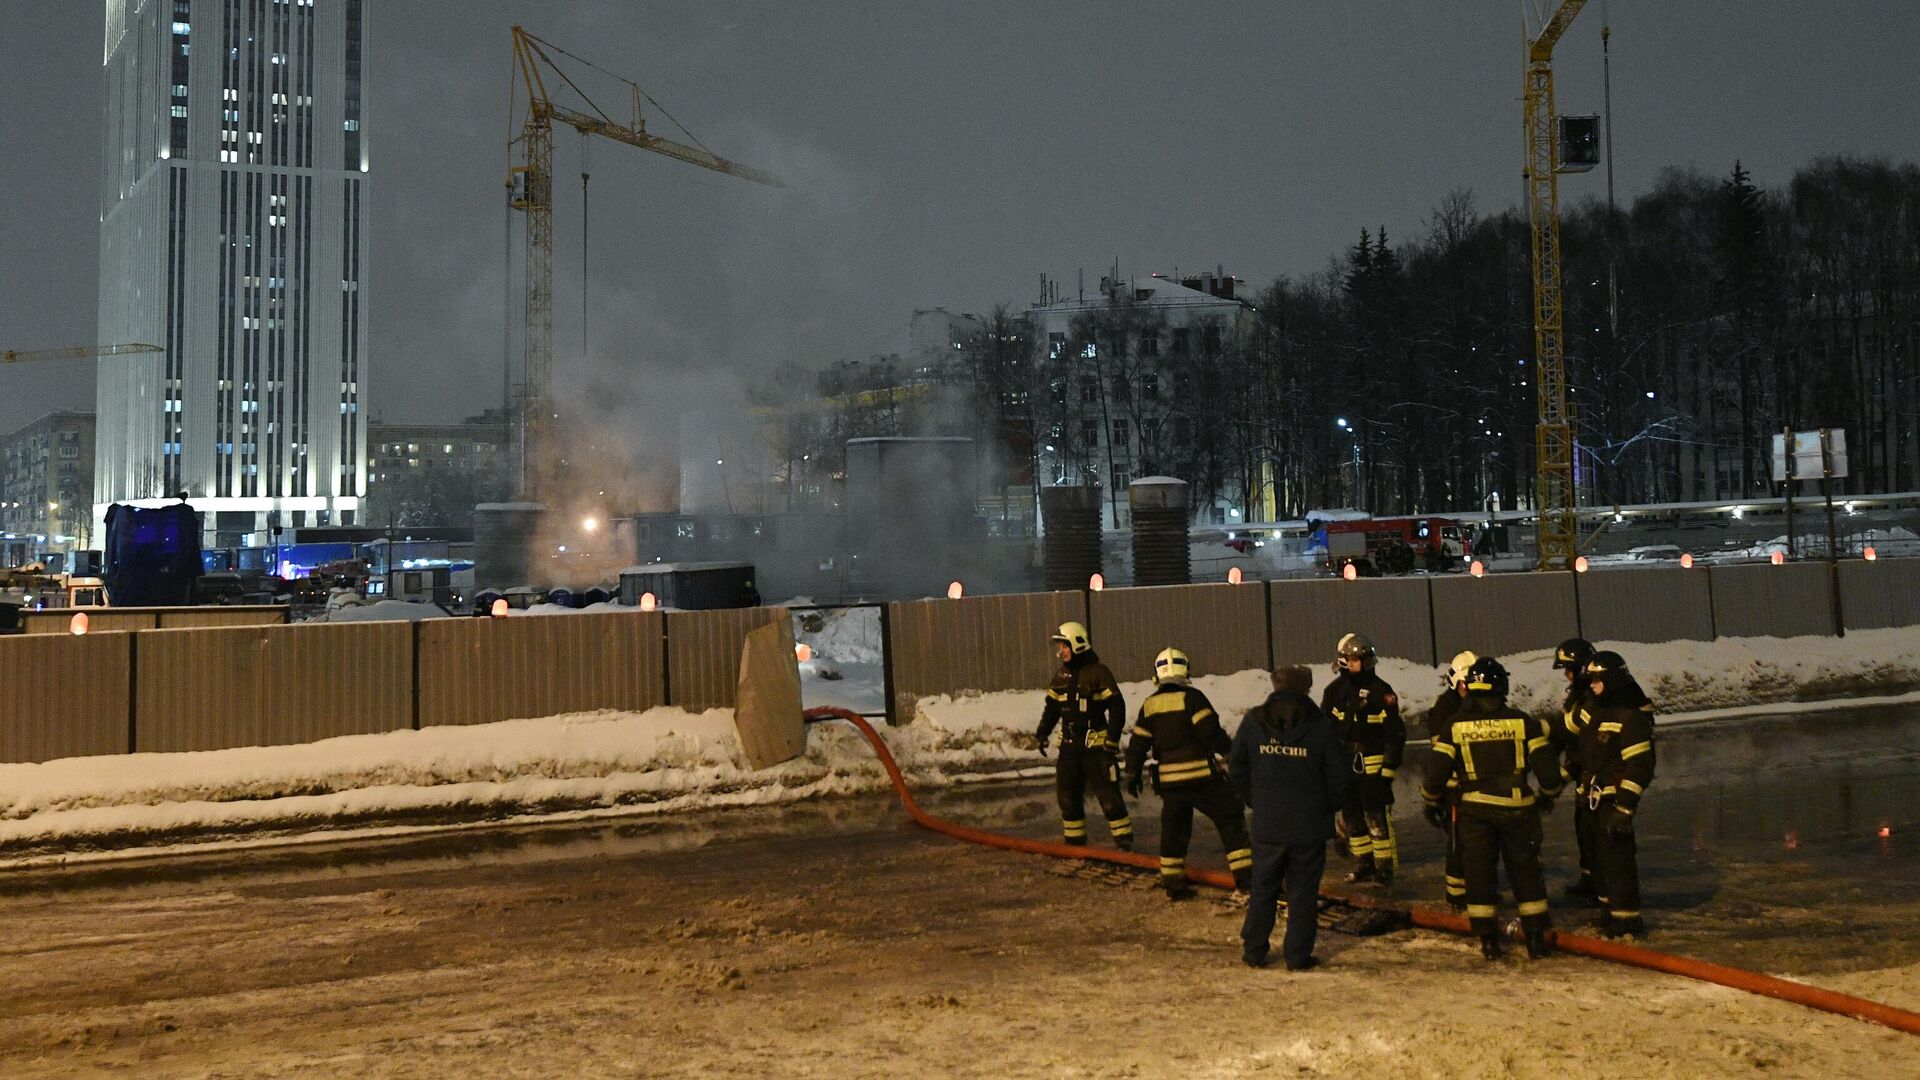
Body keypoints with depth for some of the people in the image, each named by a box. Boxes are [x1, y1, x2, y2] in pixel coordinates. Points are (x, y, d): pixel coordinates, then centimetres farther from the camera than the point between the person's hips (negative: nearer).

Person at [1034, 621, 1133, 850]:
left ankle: (1124, 839, 1)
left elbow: (1117, 707, -10)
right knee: (1067, 795, 9)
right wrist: (1042, 734, 10)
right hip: (1069, 745, 7)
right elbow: (1052, 707, 19)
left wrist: (1112, 738, -15)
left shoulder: (1098, 673, -10)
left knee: (1107, 793, -7)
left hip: (1096, 745, -7)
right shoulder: (1061, 676, 10)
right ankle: (1074, 841, 20)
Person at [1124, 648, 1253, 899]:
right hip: (1202, 776, -5)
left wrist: (1133, 775, 18)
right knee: (1230, 820, 5)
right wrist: (1231, 749, -2)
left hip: (1169, 780, 5)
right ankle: (1245, 876, 1)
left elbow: (1137, 744, 9)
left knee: (1173, 829, 15)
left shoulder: (1149, 705, 6)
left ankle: (1173, 884, 15)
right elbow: (1211, 732, -16)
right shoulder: (1191, 697, -9)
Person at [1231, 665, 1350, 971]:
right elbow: (1340, 776, -5)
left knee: (1263, 889, 14)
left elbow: (1236, 768, 7)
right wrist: (1328, 807, 11)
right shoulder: (1320, 726, -8)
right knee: (1303, 893, 7)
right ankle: (1298, 955, 9)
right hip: (1310, 826, -2)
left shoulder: (1253, 721, -1)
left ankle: (1253, 951, 18)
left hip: (1267, 824, 2)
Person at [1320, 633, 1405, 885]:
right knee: (1352, 817, 10)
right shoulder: (1335, 690, 4)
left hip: (1373, 764, -4)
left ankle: (1385, 866, 2)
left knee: (1377, 817, -7)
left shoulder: (1382, 691, -6)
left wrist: (1389, 768, -8)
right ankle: (1365, 864, 22)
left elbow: (1395, 733, -4)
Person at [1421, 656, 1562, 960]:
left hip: (1475, 809, 0)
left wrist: (1431, 802, 14)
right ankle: (1536, 938, 15)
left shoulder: (1455, 726, -3)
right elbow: (1547, 767, -2)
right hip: (1518, 807, 0)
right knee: (1526, 871, 12)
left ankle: (1488, 940, 11)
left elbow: (1436, 772, -4)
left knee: (1479, 872, 9)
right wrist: (1548, 795, 17)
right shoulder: (1522, 722, -3)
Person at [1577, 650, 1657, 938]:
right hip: (1593, 796, 9)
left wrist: (1624, 808, -22)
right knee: (1599, 856, 16)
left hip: (1615, 797, -9)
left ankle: (1627, 918, -2)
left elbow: (1639, 768, -19)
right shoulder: (1593, 708, 10)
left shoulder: (1631, 717, -17)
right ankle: (1610, 911, 28)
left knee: (1618, 857, -9)